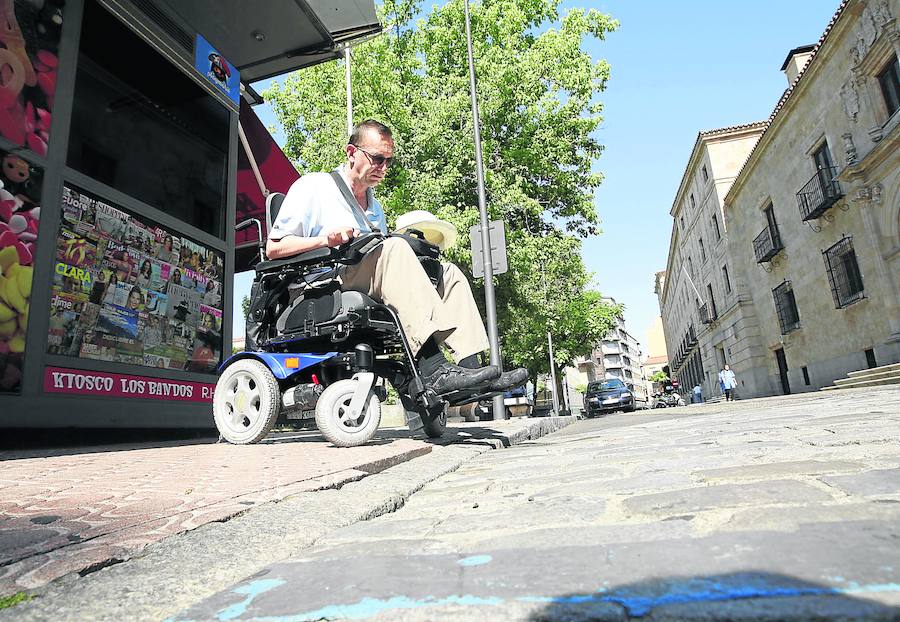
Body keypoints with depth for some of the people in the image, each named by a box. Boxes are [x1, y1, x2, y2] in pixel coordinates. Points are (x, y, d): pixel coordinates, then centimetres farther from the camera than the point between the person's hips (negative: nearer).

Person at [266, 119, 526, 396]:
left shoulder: (375, 208, 30)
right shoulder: (312, 187, 8)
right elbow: (273, 248, -1)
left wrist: (413, 249, 4)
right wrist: (326, 239, -16)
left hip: (373, 295, 7)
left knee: (449, 272, -5)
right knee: (393, 248, -31)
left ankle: (469, 364, -24)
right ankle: (433, 369, -44)